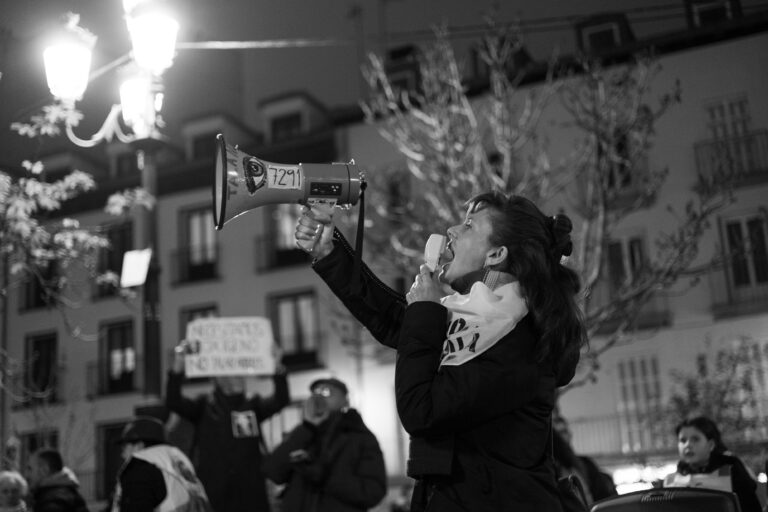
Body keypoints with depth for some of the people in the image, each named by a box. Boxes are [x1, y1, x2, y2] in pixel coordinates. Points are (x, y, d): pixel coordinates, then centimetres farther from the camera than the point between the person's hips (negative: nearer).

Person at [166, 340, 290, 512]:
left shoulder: (253, 406, 11)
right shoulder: (204, 406, 7)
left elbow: (280, 401, -6)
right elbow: (173, 402, -7)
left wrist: (278, 368, -23)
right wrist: (178, 365, -22)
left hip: (250, 493, 2)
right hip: (213, 491, -2)